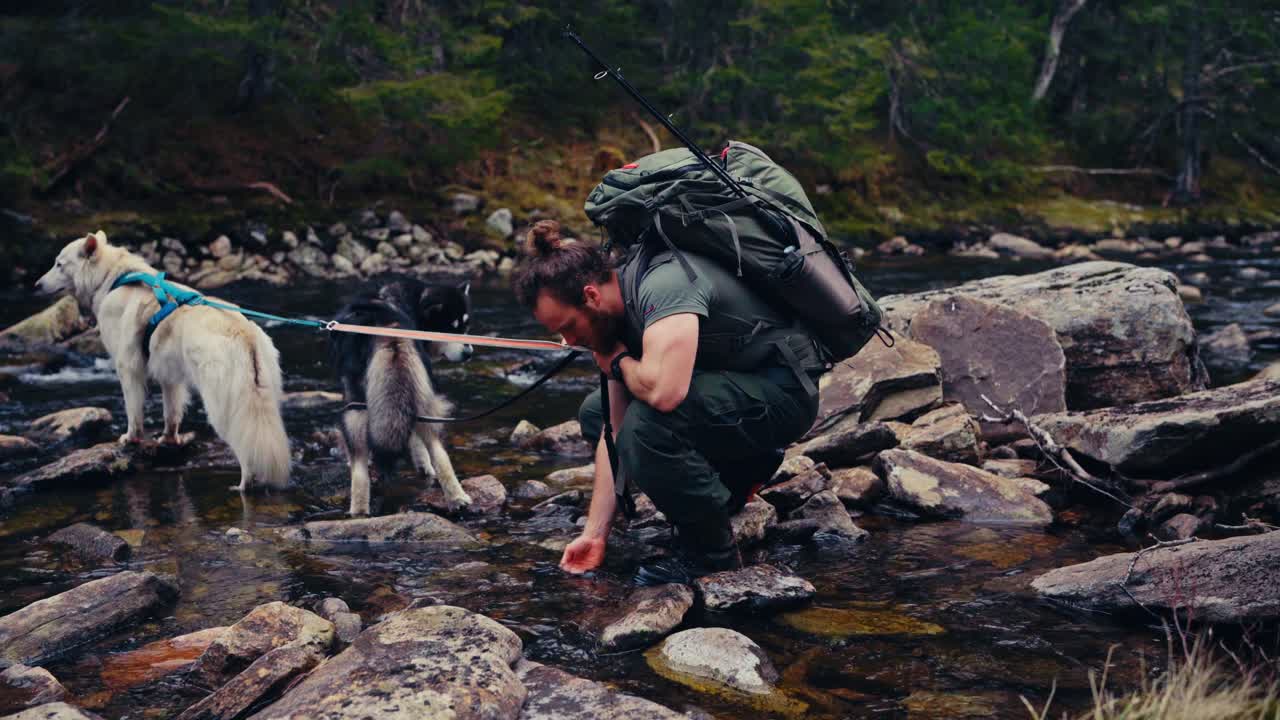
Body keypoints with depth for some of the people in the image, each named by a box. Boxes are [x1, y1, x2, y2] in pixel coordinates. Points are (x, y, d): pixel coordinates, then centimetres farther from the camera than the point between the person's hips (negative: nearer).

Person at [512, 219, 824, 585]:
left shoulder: (663, 284, -28)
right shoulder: (616, 314, 0)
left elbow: (663, 391, -44)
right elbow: (615, 432, 2)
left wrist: (619, 361, -20)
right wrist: (595, 534, 0)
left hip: (782, 392, -10)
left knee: (649, 422, -33)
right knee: (596, 413, 12)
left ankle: (713, 554, -11)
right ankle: (741, 466, 15)